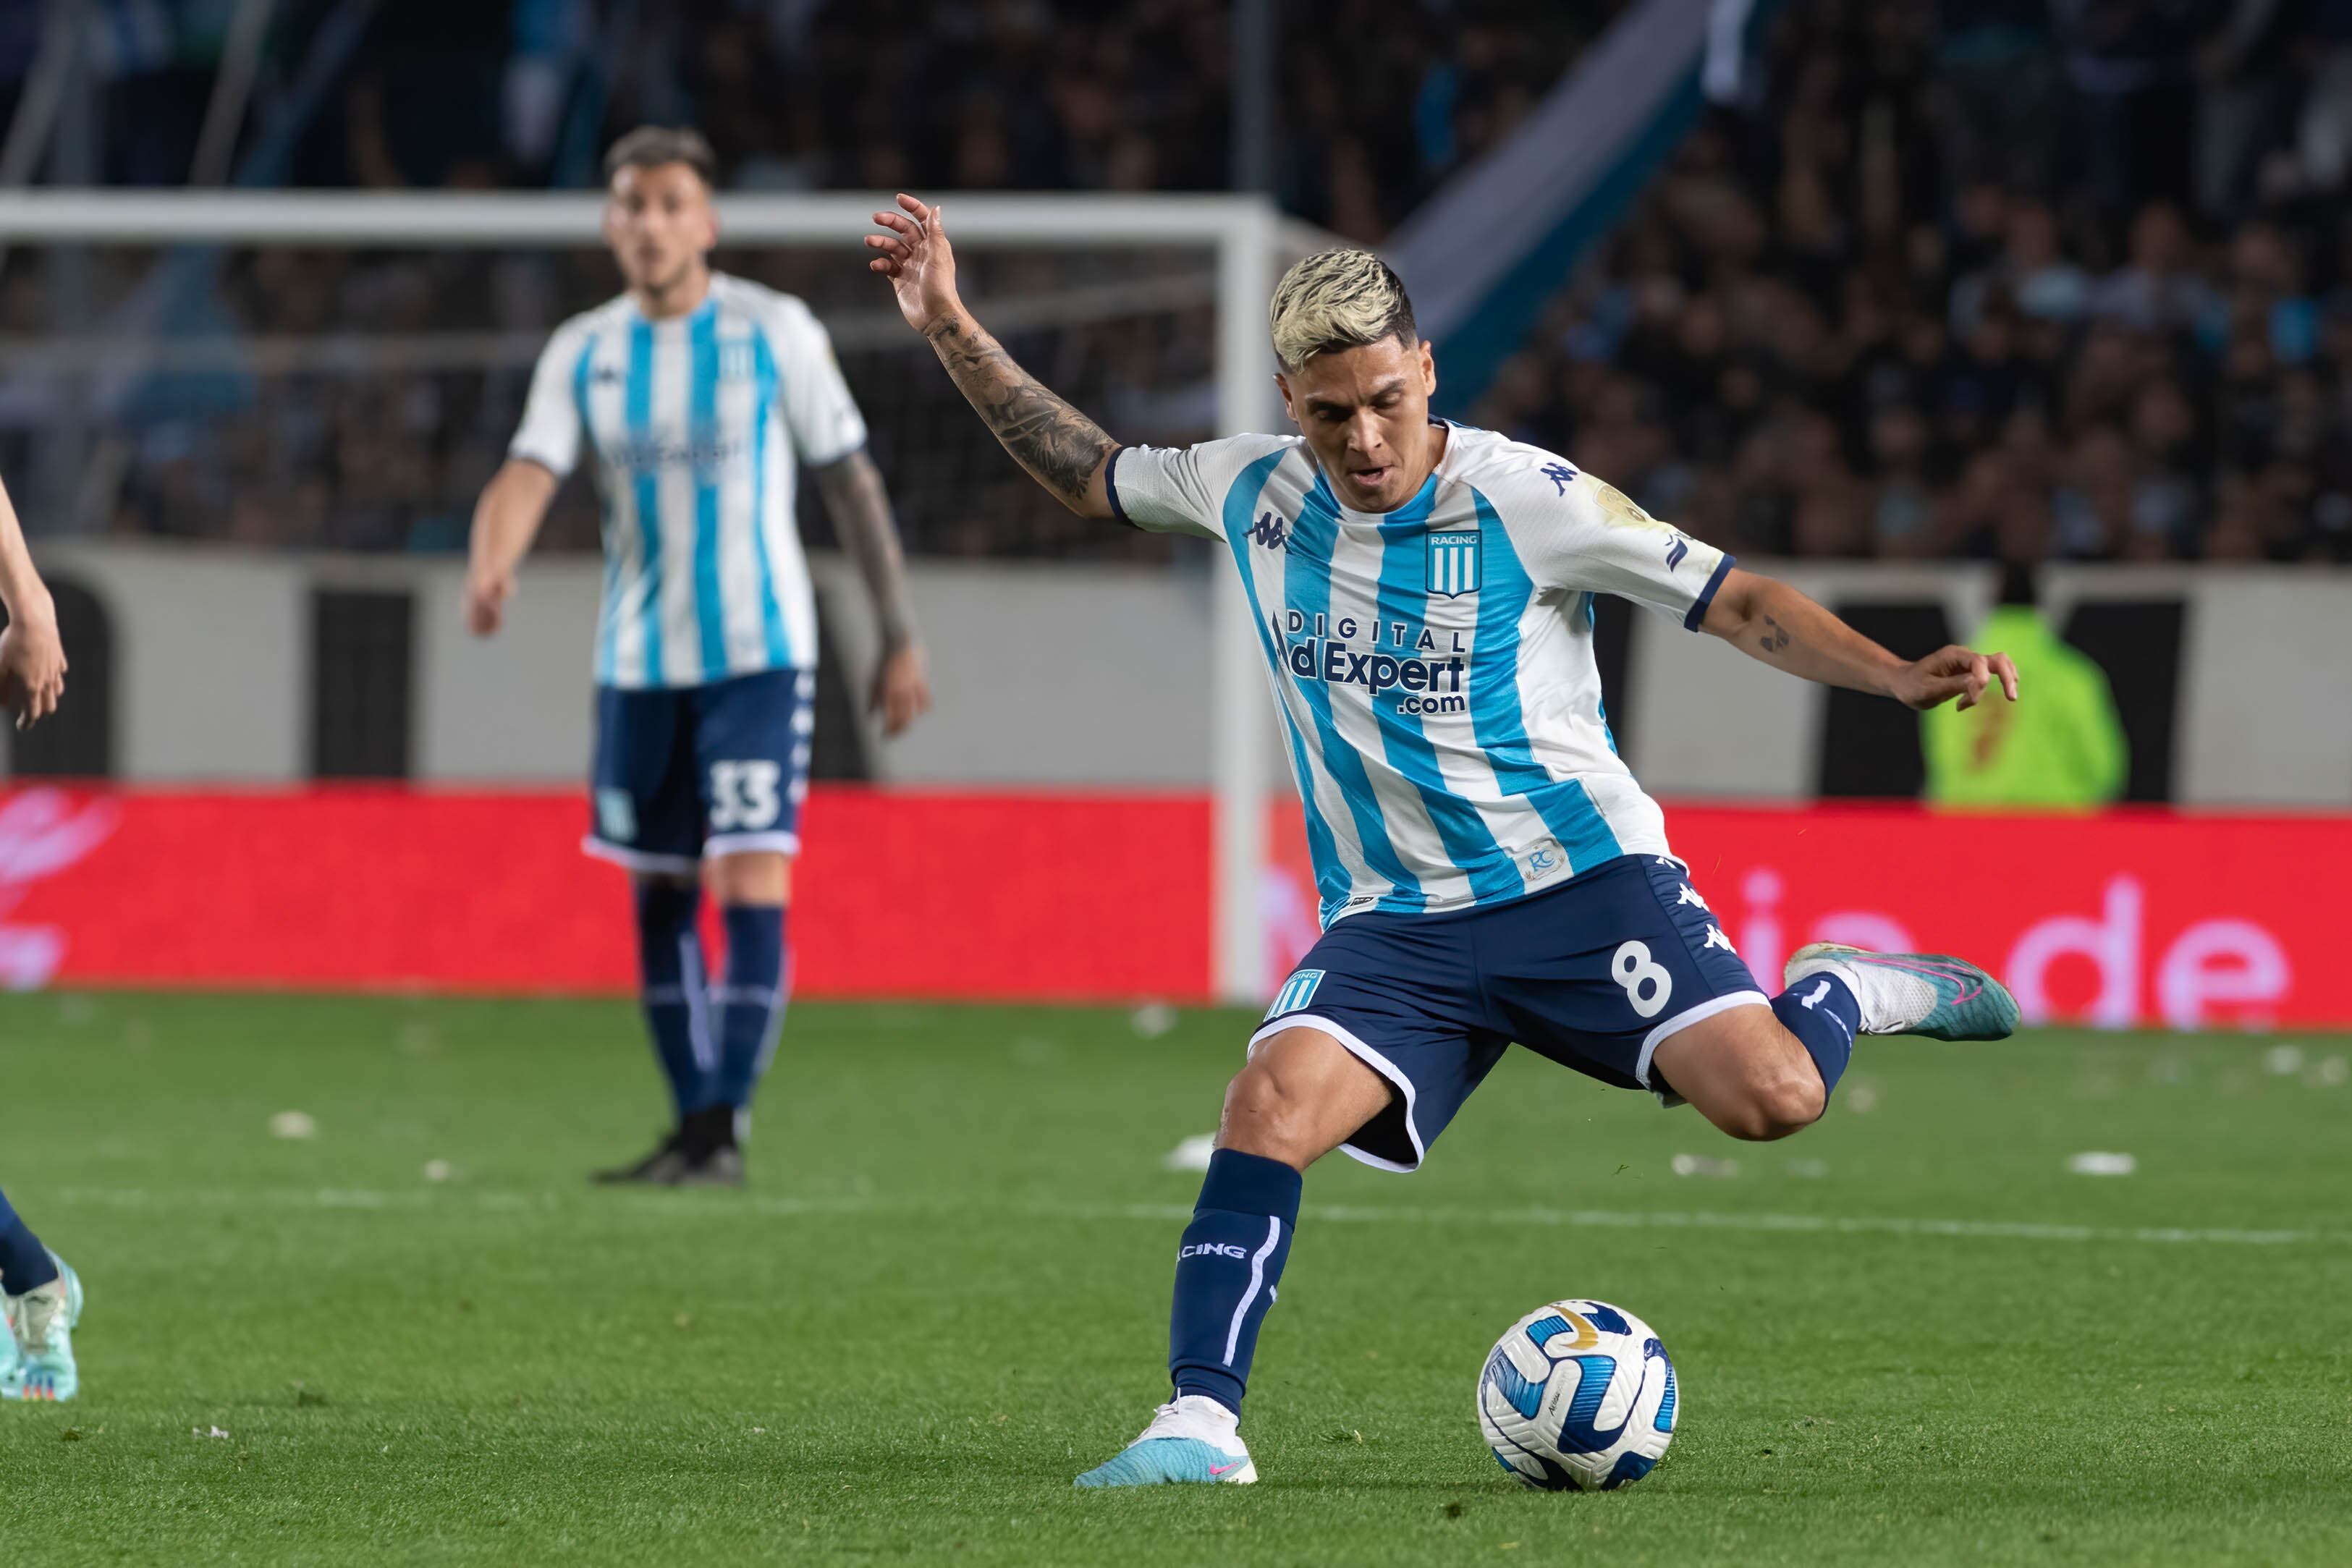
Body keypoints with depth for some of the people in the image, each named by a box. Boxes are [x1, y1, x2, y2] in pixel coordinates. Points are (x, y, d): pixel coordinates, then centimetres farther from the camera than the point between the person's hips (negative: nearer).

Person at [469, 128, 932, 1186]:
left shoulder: (775, 333, -4)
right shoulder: (583, 354, 4)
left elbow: (851, 481, 2)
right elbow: (528, 476, -10)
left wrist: (899, 639, 3)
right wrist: (490, 570, -32)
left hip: (757, 653, -4)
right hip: (638, 661, 4)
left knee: (752, 887, -14)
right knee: (659, 897, 8)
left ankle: (725, 1130, -15)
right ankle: (691, 1125, 18)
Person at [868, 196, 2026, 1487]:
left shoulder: (1524, 499, -10)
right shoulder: (1252, 492, 3)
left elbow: (1733, 599, -8)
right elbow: (1089, 474, 21)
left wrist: (1897, 677, -20)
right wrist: (950, 330, 15)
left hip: (1581, 880, -3)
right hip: (1394, 923, 3)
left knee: (1770, 1097, -22)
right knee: (1272, 1099, -24)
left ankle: (1847, 993, 13)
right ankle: (1201, 1419, -21)